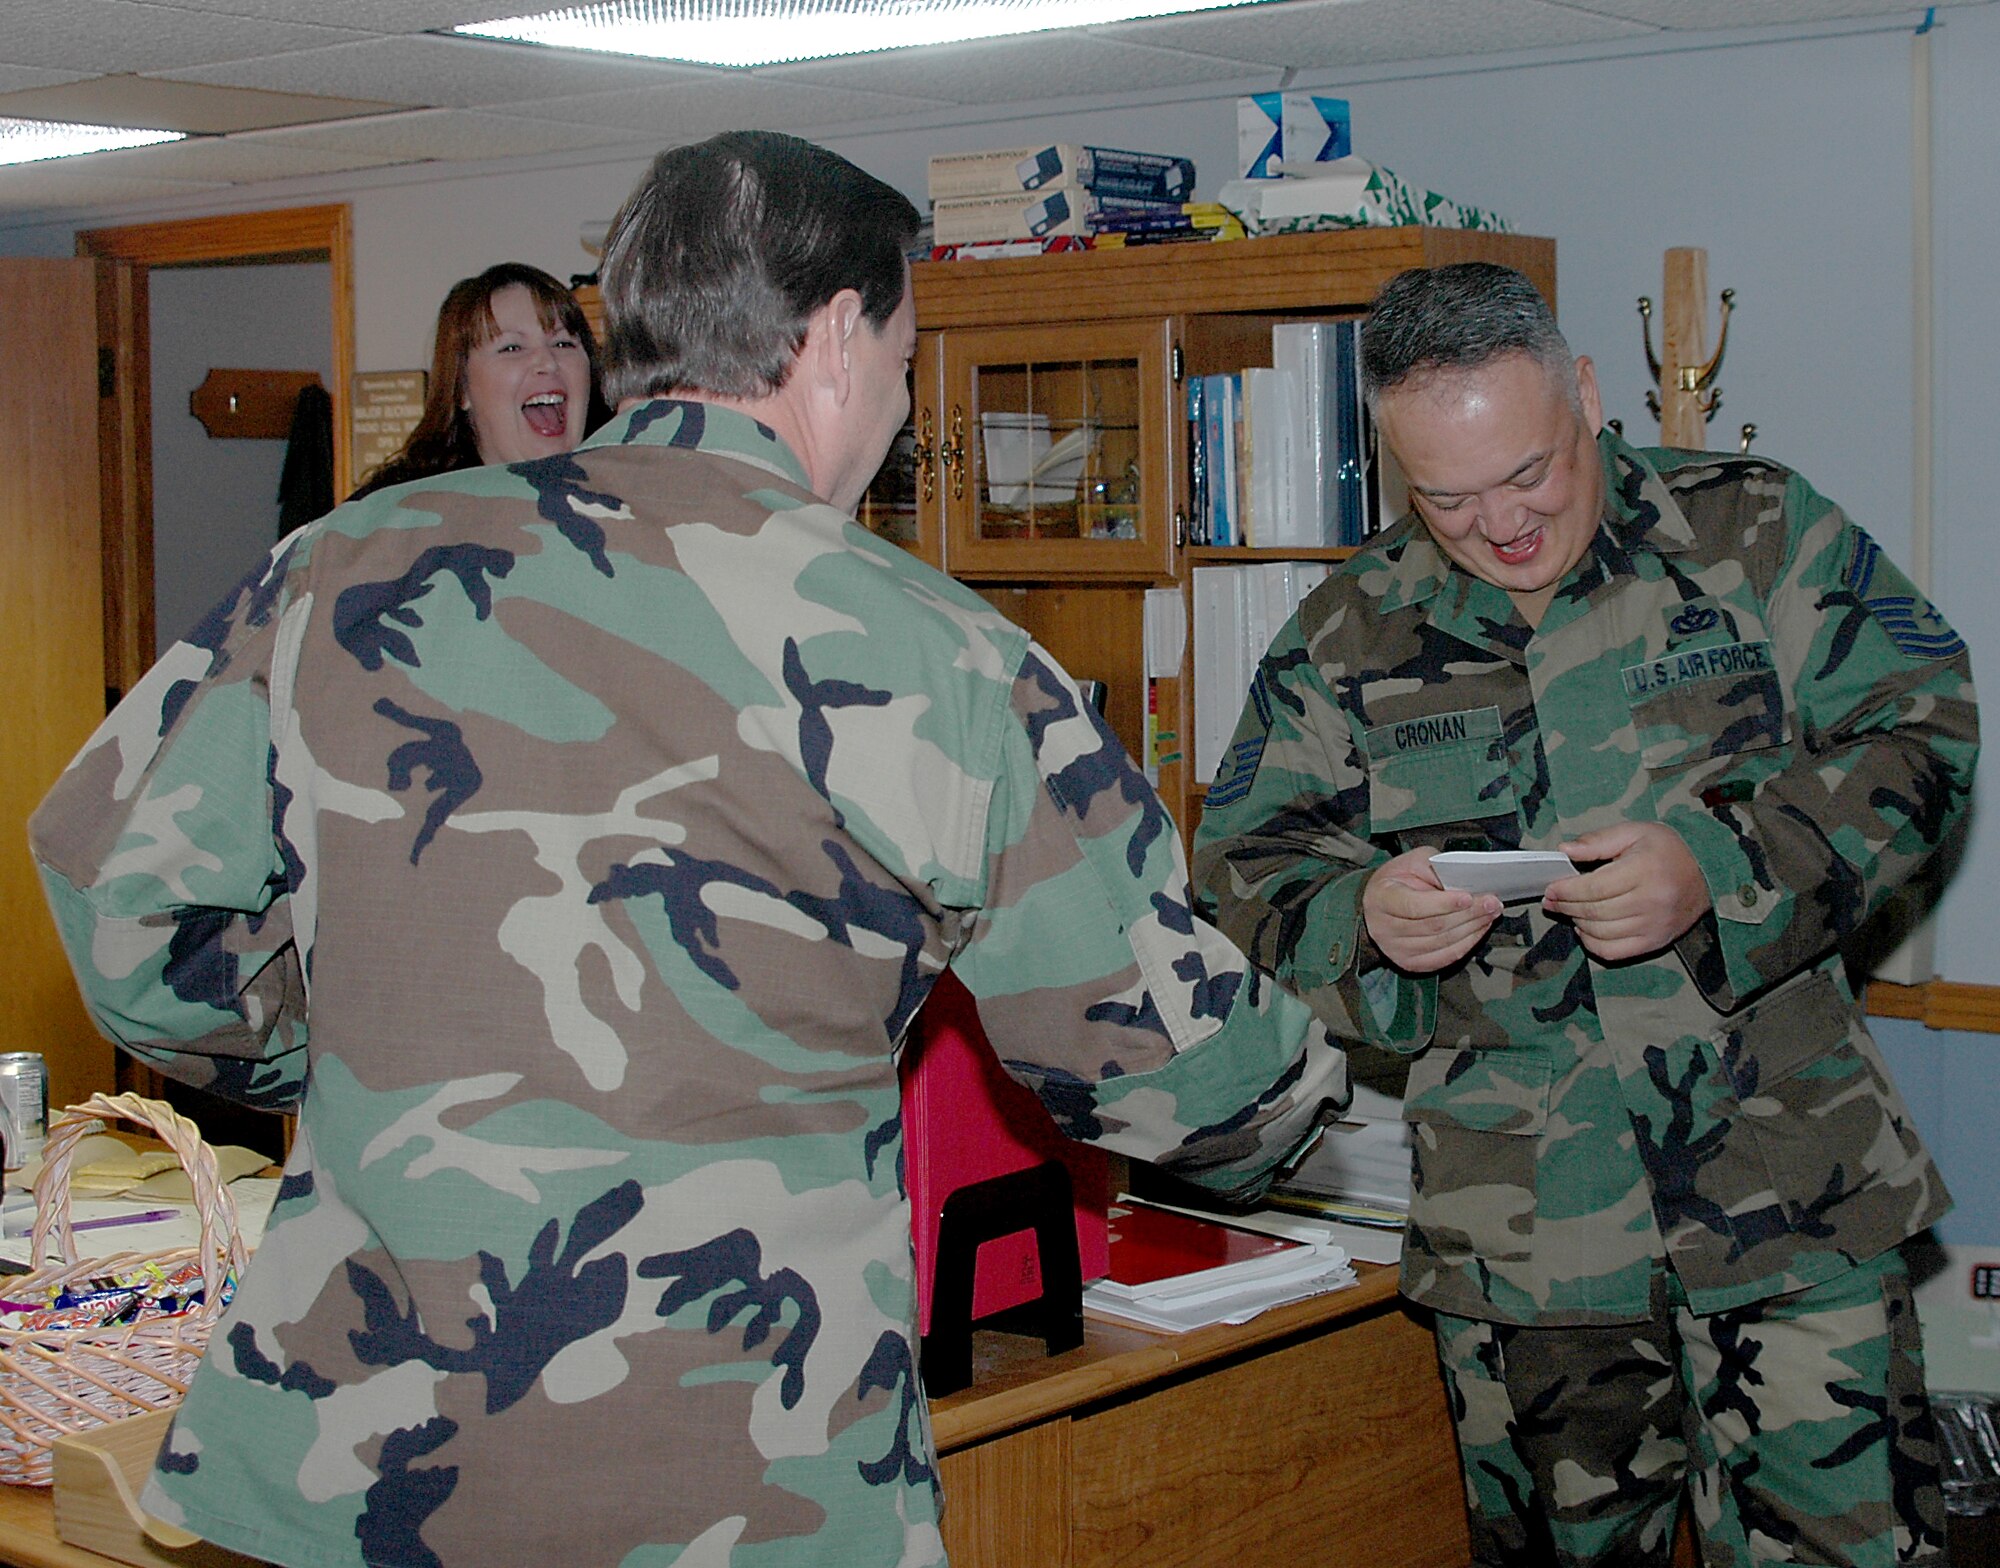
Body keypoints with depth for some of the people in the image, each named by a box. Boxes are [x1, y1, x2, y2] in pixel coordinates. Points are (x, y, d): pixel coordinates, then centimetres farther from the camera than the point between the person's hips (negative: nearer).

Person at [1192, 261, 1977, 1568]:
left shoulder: (1756, 533, 1)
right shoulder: (1345, 641, 6)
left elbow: (1919, 736, -3)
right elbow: (1246, 871, 6)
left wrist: (1717, 862, -18)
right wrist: (1366, 917, -17)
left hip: (1788, 1177, -2)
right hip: (1520, 1222, 2)